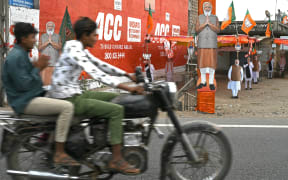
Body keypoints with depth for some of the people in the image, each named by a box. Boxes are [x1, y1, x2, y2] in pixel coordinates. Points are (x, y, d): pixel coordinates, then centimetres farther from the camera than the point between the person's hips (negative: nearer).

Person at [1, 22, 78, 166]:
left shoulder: (21, 54, 16)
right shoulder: (15, 57, -16)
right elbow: (23, 85, -22)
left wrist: (37, 66, 2)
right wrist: (38, 67, -13)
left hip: (31, 96, 11)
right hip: (24, 101, -11)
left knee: (65, 101, 22)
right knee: (67, 107, -24)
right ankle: (59, 154, -22)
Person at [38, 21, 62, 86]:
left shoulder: (57, 36, 10)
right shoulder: (42, 36, 12)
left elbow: (59, 47, -2)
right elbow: (39, 48, 2)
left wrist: (51, 42, -9)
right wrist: (47, 42, -7)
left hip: (54, 62, -1)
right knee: (44, 79, -5)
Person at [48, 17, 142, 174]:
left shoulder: (80, 49, 12)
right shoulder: (74, 51, -19)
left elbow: (101, 65, 16)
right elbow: (97, 74, -29)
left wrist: (128, 75, 9)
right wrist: (128, 88, -32)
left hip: (75, 94, 10)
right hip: (68, 99, -10)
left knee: (115, 98, 14)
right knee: (117, 110, -18)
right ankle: (116, 160, -16)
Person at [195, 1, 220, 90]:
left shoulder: (215, 18, 4)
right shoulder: (199, 18, 4)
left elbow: (218, 30, -9)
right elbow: (197, 30, -8)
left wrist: (209, 23, -20)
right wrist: (205, 23, -21)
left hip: (212, 44, -1)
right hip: (202, 44, 1)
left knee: (212, 63, -4)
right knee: (202, 62, 2)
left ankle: (211, 83, 3)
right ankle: (203, 82, 13)